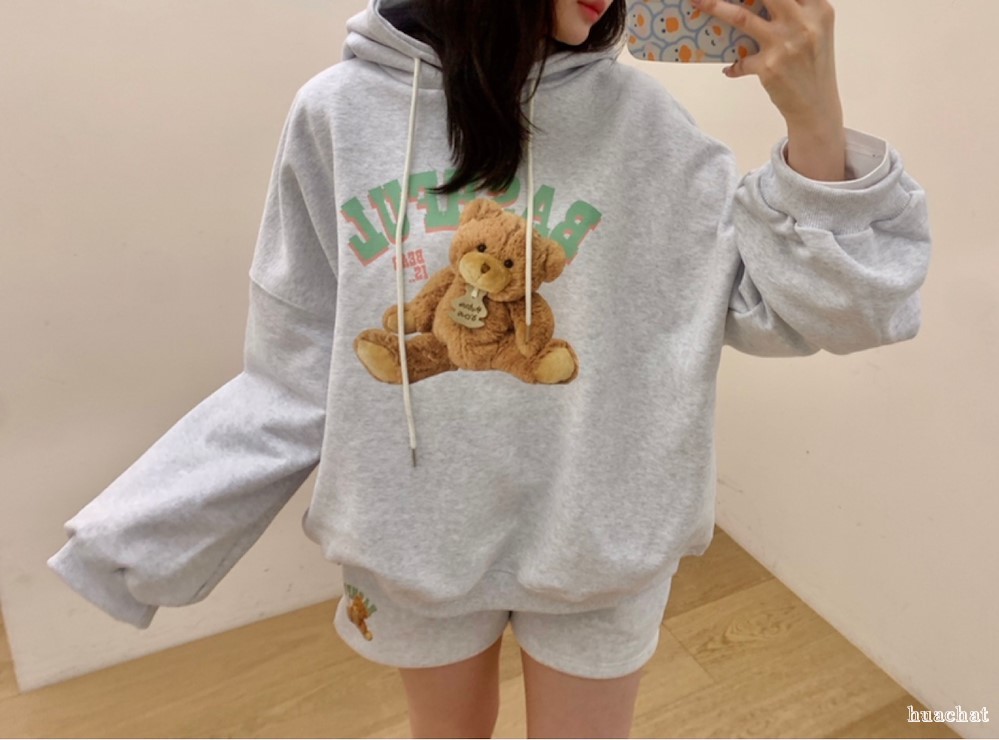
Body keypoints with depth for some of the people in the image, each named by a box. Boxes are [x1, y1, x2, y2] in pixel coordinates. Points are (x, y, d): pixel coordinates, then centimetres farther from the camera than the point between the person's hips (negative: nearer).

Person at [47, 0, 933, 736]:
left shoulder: (635, 116, -11)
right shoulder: (338, 113, -9)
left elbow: (786, 307, -9)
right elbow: (296, 372, -4)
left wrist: (813, 119, -24)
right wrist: (132, 537, -3)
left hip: (596, 539, 0)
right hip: (415, 535, 1)